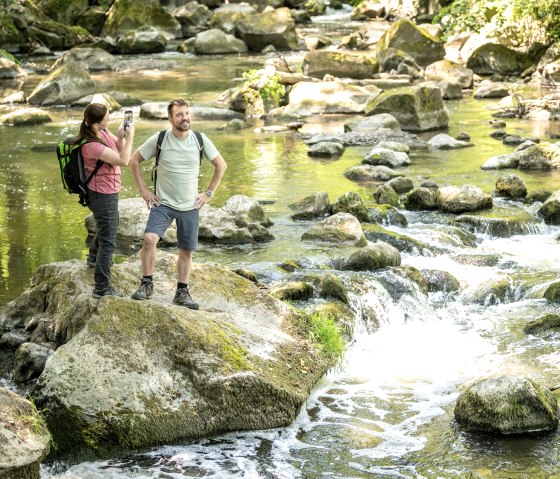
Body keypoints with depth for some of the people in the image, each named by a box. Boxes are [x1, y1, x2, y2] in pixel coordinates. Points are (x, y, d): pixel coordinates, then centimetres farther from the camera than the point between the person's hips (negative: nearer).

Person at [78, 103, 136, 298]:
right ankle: (102, 288, -1)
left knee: (109, 225, 35)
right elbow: (123, 160, -31)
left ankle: (94, 258, 59)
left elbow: (120, 150, 5)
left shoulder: (103, 132, -3)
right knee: (108, 242, -5)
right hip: (103, 195, -10)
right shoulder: (92, 145, -31)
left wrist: (120, 136, -14)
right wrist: (129, 137, -22)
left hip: (104, 192, 10)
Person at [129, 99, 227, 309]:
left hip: (190, 206, 2)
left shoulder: (200, 140, -4)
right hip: (163, 203, -2)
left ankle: (182, 292, 21)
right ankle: (146, 284, -7)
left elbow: (221, 165, 8)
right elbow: (134, 161, 3)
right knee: (150, 238, -22)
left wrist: (209, 193, 4)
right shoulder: (159, 140, -9)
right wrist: (143, 190, -1)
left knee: (187, 250, 7)